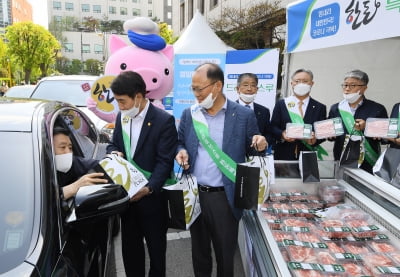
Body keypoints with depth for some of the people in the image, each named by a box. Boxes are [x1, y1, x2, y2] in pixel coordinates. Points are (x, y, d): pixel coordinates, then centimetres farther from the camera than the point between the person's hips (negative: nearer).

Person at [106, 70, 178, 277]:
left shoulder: (164, 120, -16)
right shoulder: (121, 117, 5)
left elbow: (165, 162, -18)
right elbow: (113, 144, 15)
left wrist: (148, 188, -29)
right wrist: (114, 153, -9)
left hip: (152, 197, -6)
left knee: (156, 246, 15)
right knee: (129, 246, 20)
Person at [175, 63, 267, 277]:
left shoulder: (244, 115, -7)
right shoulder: (188, 114, 2)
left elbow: (252, 151, 1)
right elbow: (180, 143, 13)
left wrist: (260, 146, -21)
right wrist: (181, 152, -8)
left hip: (225, 197, -3)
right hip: (194, 194, 3)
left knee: (225, 254, 15)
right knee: (199, 251, 21)